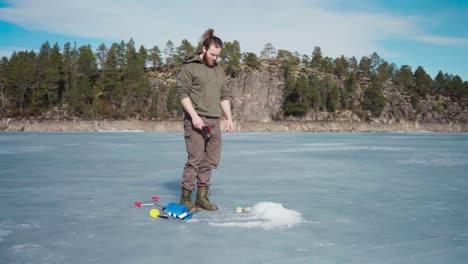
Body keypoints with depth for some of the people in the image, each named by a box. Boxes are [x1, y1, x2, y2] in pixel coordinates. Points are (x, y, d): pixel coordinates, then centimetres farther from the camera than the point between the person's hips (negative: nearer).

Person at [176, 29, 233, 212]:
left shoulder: (219, 70, 18)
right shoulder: (189, 66, -4)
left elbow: (224, 96, 20)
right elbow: (182, 92, -10)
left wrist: (229, 117, 10)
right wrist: (194, 115, -18)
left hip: (214, 121, 7)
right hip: (196, 120, -7)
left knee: (211, 160, 7)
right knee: (195, 159, -7)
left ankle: (202, 197, 17)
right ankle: (186, 198, 3)